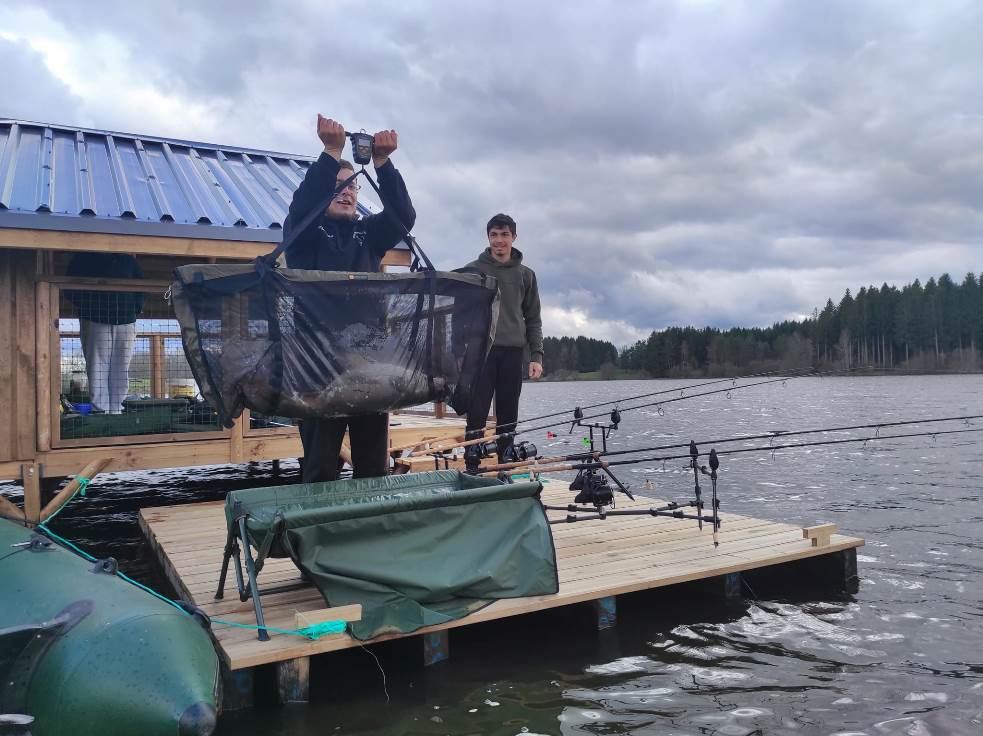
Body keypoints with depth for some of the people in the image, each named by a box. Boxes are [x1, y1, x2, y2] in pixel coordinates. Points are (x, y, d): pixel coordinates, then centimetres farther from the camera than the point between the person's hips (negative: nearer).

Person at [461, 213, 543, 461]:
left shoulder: (526, 275, 12)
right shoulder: (473, 270, 6)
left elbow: (533, 319, 11)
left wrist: (536, 356, 2)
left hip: (513, 352, 2)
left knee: (508, 418, 5)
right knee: (477, 415, -5)